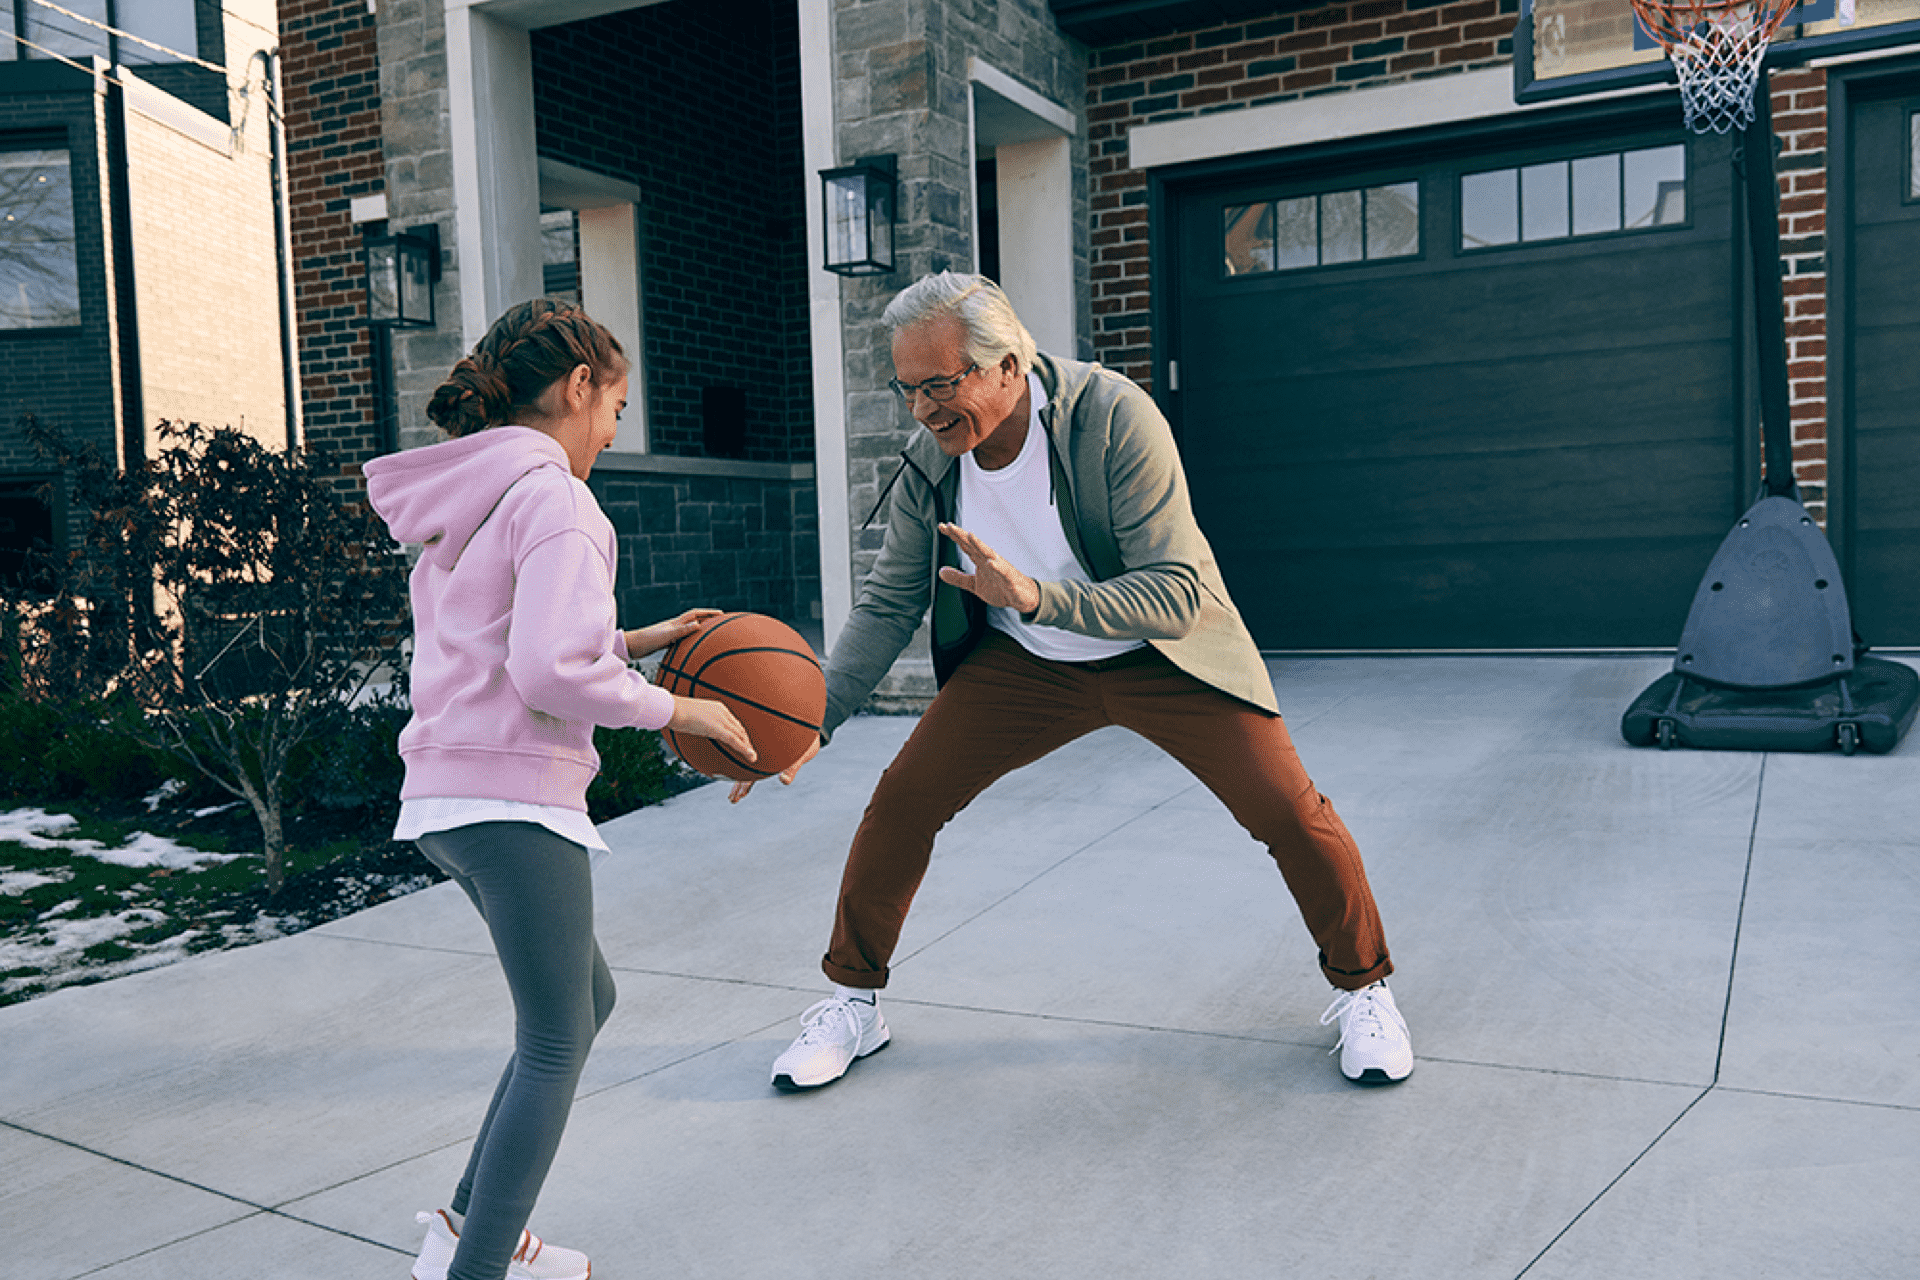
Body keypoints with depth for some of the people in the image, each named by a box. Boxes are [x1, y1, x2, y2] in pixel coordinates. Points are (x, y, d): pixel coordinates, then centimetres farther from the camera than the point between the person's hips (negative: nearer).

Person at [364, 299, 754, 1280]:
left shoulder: (458, 499, 17)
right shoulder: (552, 498, -13)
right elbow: (550, 674, -23)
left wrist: (636, 641, 16)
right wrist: (674, 709, -9)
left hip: (445, 795, 10)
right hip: (516, 798, -10)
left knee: (587, 999, 20)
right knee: (556, 1042, 2)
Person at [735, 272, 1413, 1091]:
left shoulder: (1116, 418, -29)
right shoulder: (928, 466, -14)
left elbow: (1181, 593, -30)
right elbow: (887, 605, -3)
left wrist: (1036, 597, -44)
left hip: (1161, 657, -3)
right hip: (1022, 665, 3)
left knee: (1288, 813, -11)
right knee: (901, 801, -8)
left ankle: (1362, 991, 19)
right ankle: (853, 1004, 14)